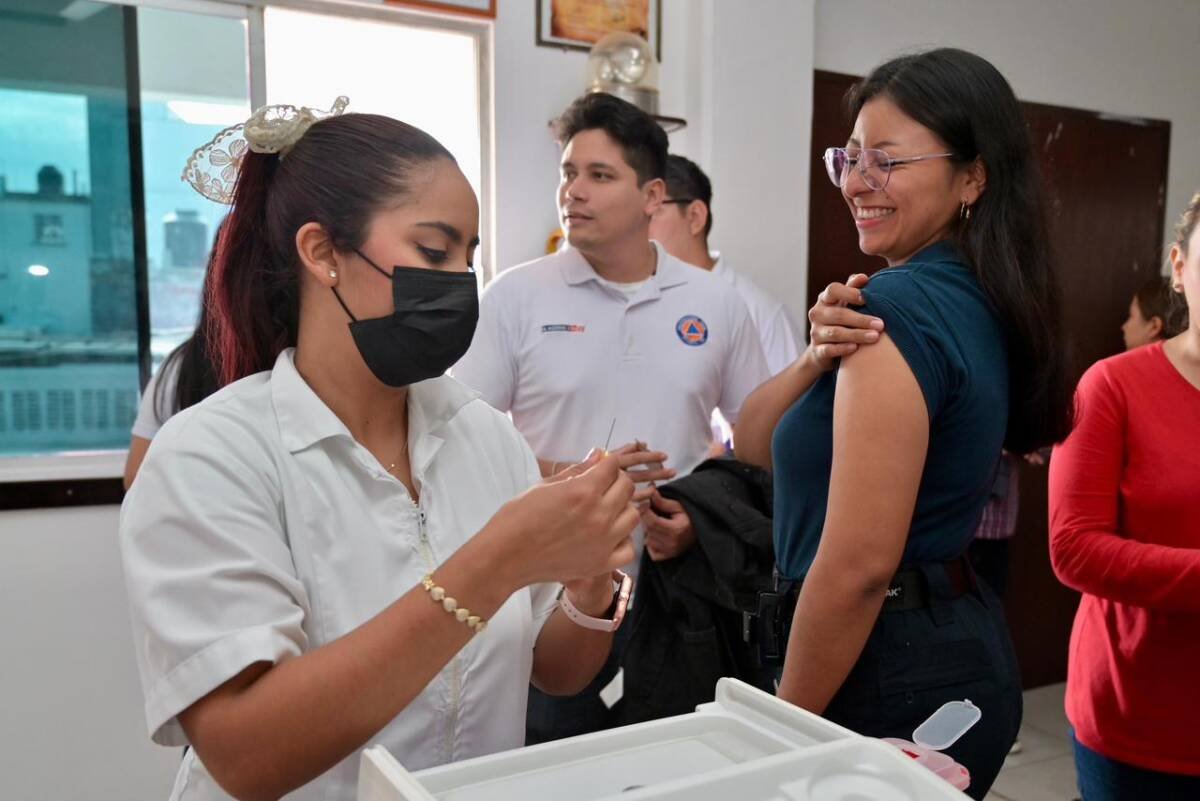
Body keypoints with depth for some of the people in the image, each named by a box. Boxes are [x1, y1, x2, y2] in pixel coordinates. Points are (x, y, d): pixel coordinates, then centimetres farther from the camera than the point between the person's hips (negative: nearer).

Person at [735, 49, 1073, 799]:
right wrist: (820, 359, -13)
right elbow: (754, 439, 6)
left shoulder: (896, 307, -22)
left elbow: (859, 561, -25)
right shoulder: (983, 304, 6)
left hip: (896, 672, -9)